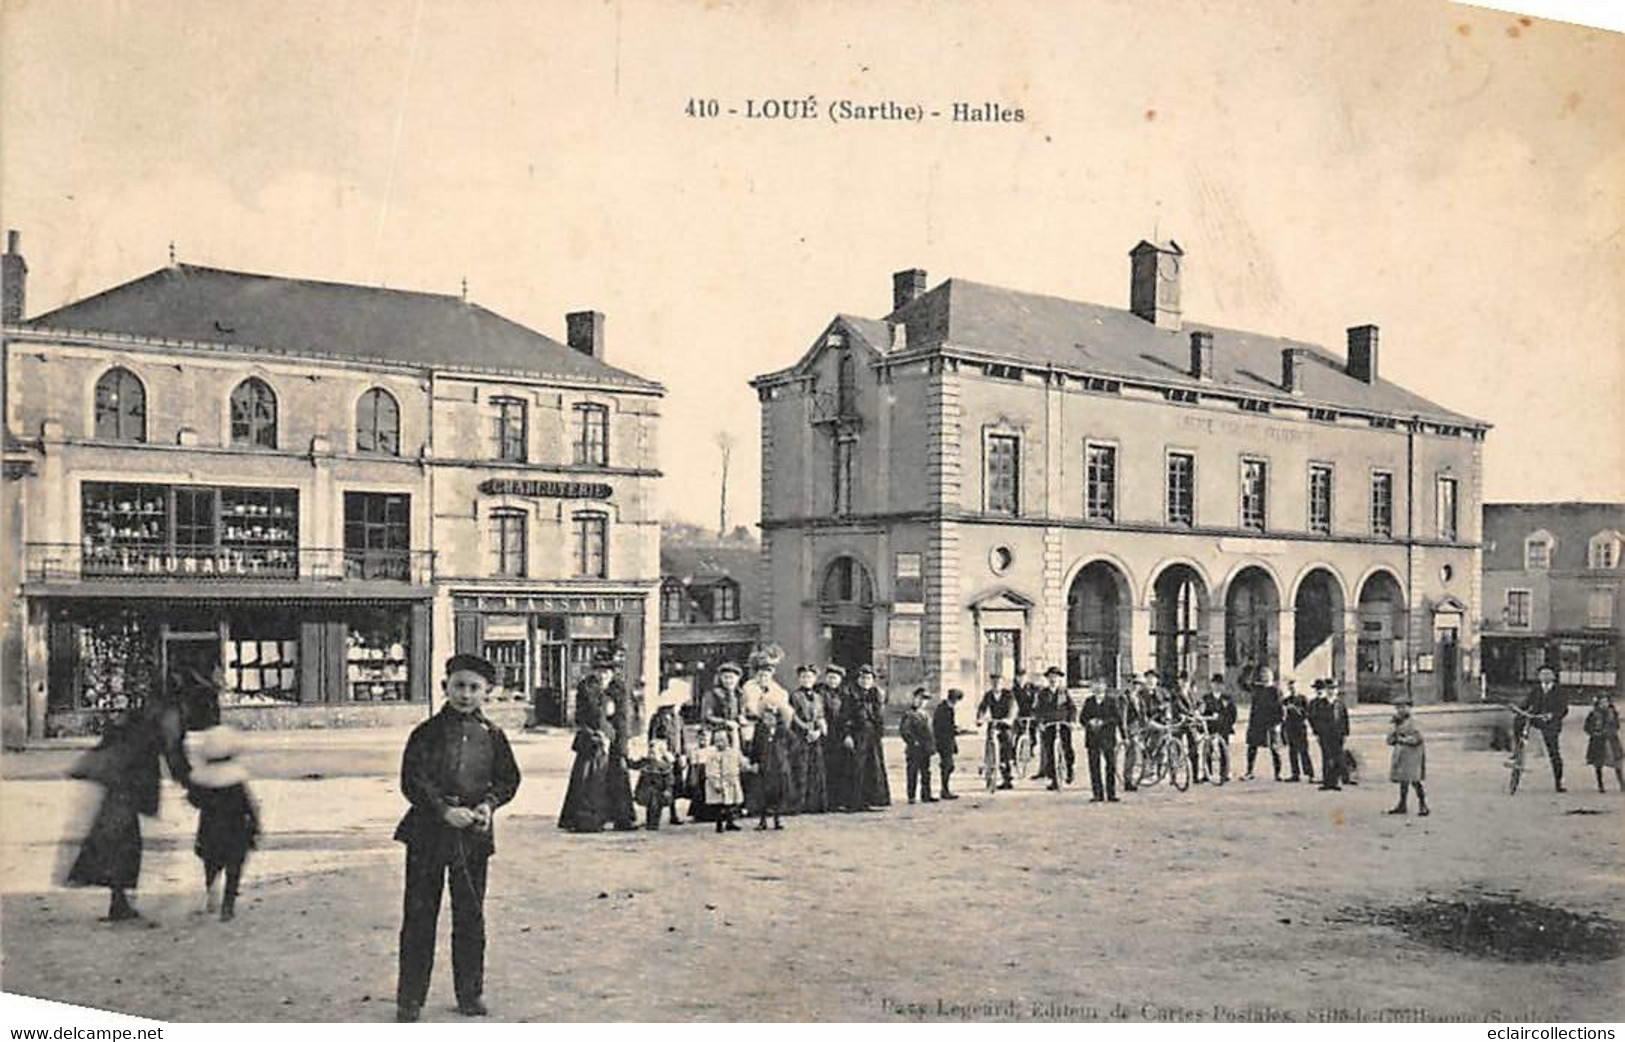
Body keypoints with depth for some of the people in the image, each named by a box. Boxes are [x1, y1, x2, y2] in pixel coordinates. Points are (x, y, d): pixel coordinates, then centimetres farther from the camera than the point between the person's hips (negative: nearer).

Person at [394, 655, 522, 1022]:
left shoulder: (492, 735, 4)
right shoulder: (426, 733, -3)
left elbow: (508, 779, 10)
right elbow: (412, 782, -8)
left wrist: (489, 804, -8)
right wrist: (444, 811, -18)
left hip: (474, 835, 2)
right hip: (428, 833, -2)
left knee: (470, 916, 10)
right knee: (419, 916, 3)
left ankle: (470, 992, 23)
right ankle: (410, 998, 13)